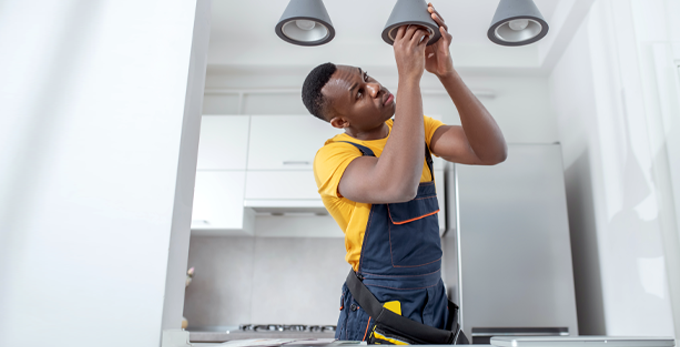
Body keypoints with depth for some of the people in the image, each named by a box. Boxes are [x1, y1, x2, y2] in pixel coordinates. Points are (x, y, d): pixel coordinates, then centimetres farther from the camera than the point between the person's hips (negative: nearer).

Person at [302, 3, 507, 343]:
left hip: (436, 299, 6)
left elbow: (492, 152, -11)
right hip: (379, 310, -5)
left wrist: (446, 73, -22)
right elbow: (398, 187, -38)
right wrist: (409, 76, -34)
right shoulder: (332, 156, -17)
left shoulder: (415, 127, 2)